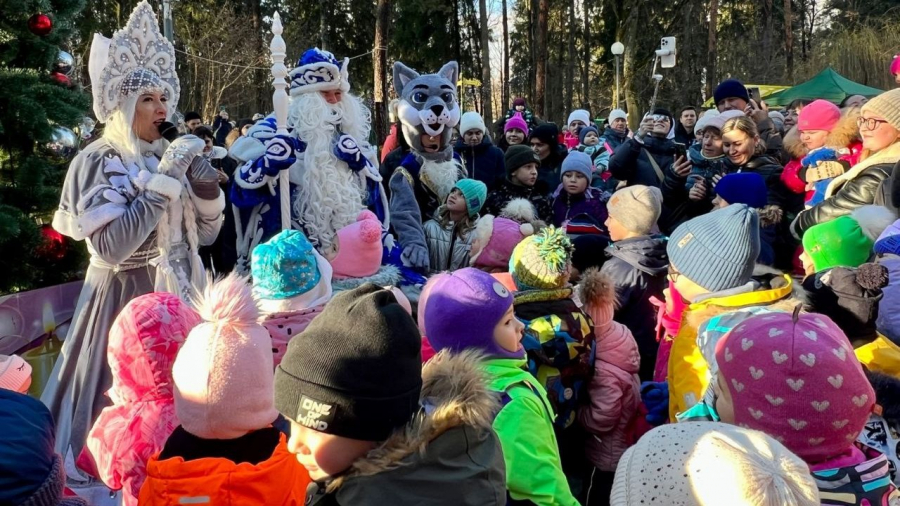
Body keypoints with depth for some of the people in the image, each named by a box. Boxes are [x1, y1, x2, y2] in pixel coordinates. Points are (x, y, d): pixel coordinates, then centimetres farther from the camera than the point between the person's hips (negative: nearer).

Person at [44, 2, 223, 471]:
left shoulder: (166, 155, 8)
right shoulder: (95, 162, -10)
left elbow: (205, 234, 11)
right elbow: (109, 248, -23)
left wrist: (204, 185, -7)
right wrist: (162, 181, -21)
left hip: (181, 295, 6)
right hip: (126, 300, -6)